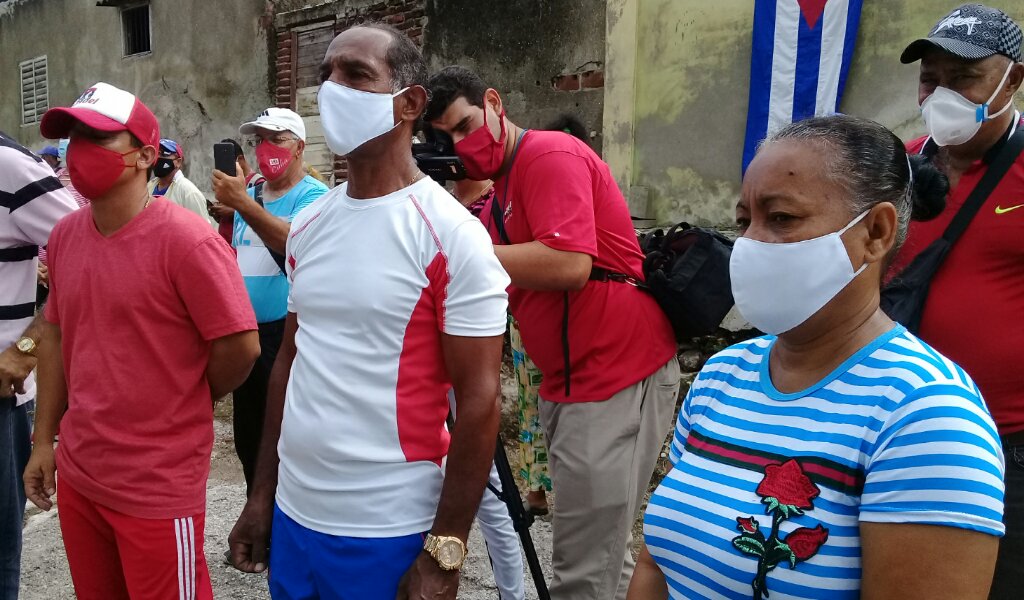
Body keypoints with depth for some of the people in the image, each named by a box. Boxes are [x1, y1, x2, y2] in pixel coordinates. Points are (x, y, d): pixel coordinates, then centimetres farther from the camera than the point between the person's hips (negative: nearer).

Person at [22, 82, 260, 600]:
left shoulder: (187, 239, -19)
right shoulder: (64, 235, 3)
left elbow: (240, 346, -18)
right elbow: (56, 335, 13)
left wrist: (184, 408, -2)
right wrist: (44, 439, 12)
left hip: (158, 487, -6)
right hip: (76, 473, 7)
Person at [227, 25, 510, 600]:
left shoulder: (451, 234, -15)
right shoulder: (308, 225, 4)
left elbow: (479, 401, -15)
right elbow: (289, 362, 12)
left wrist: (444, 553, -14)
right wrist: (262, 494, 12)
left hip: (389, 532, -6)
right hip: (294, 514, 6)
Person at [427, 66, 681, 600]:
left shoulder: (550, 155, -12)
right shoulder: (499, 190, 16)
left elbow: (569, 265, -26)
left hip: (619, 377, -10)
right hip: (567, 379, 10)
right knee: (599, 553, 20)